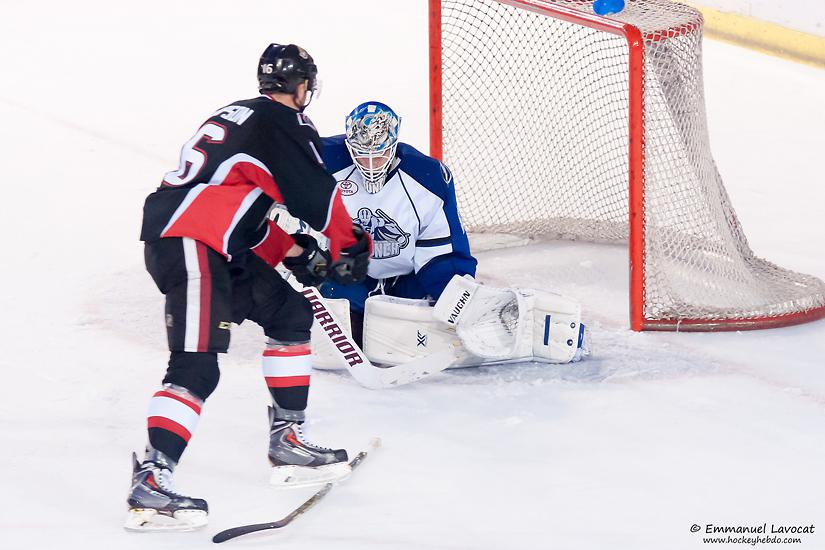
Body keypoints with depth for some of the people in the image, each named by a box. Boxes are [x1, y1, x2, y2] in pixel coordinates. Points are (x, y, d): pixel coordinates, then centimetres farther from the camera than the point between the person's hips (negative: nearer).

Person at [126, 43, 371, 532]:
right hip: (190, 245, -10)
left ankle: (287, 442, 25)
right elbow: (318, 195, -2)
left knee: (290, 313, 21)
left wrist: (293, 253, 24)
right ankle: (150, 482, -26)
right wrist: (351, 248, 15)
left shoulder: (239, 116, 24)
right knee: (197, 368, -17)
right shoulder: (283, 123, -4)